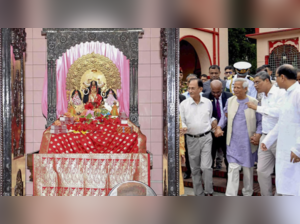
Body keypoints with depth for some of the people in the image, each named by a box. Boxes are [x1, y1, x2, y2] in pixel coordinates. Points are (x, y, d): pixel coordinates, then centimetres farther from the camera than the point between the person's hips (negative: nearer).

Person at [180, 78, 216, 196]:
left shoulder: (208, 102, 4)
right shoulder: (184, 104, -2)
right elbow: (181, 121, -1)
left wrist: (213, 121, -1)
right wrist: (183, 127, -22)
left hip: (206, 138, -1)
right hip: (192, 139, 1)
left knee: (206, 166, -10)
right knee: (195, 169, 8)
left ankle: (209, 192, 6)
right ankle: (199, 194, 20)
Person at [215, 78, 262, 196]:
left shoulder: (254, 102, -6)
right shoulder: (230, 101, 3)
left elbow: (260, 121, 0)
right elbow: (225, 115, 16)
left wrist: (258, 134, -12)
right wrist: (219, 127, 2)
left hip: (248, 142, -1)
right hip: (233, 142, 1)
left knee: (248, 168, 12)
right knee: (233, 168, -4)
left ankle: (247, 194, 29)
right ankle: (230, 196, -1)